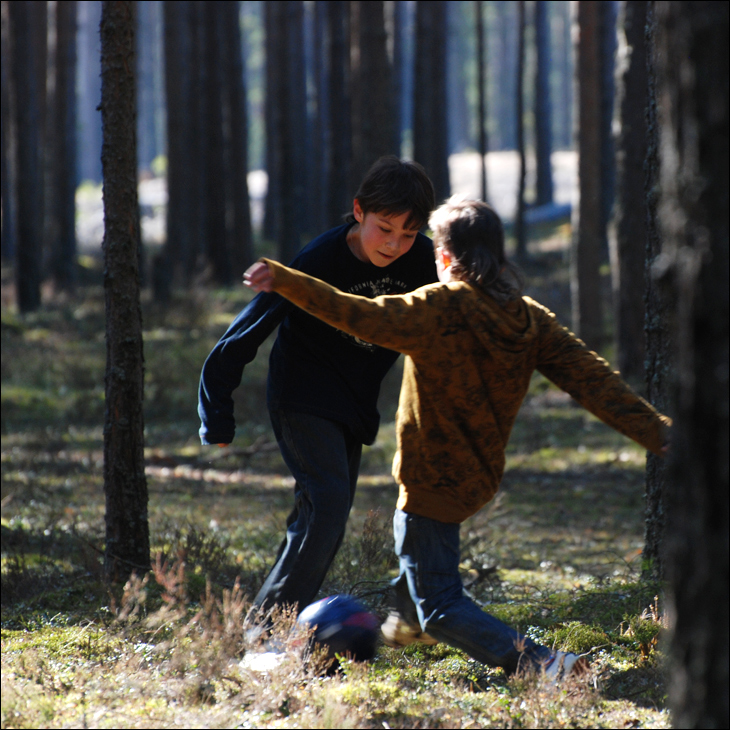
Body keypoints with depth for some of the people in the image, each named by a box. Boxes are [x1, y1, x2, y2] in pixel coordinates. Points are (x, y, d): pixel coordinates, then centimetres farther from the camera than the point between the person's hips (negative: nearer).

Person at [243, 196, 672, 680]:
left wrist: (283, 281, -27)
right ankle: (408, 619, 61)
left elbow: (359, 316, -30)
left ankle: (540, 664, -23)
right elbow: (592, 379, -11)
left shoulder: (437, 310, -23)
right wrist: (658, 432, -11)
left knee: (441, 609, -3)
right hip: (481, 477, 8)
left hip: (433, 482, -8)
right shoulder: (531, 320, -6)